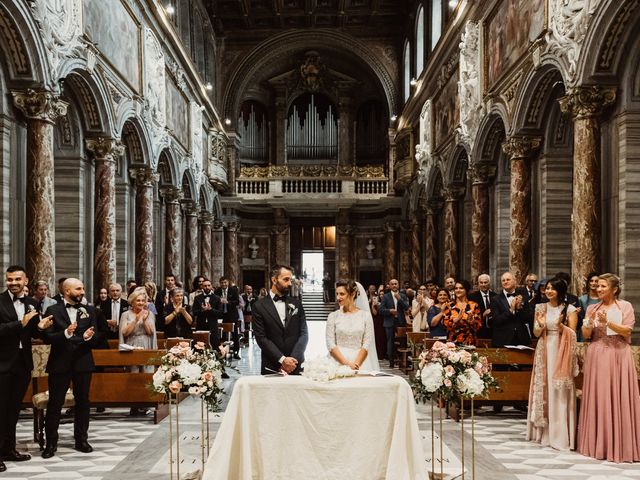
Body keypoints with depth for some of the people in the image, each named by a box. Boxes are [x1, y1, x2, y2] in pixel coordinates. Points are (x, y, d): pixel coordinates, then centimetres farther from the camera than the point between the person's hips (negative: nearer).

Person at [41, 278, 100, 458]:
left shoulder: (89, 310, 7)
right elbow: (47, 337, -9)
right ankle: (51, 442, 12)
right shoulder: (53, 311, -1)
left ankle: (81, 440, 21)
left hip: (83, 362, 3)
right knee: (55, 403, 1)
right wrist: (66, 333, -24)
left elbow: (96, 336, 2)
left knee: (82, 402, 9)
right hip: (59, 363, -2)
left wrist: (89, 337, -20)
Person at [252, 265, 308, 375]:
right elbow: (261, 338, -7)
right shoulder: (259, 306, -1)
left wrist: (293, 360, -10)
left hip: (296, 367, 2)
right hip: (272, 369, -2)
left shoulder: (296, 303, 8)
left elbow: (304, 334, 2)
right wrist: (282, 359, -15)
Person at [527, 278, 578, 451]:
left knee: (559, 392, -4)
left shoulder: (570, 309, -1)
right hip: (544, 352, 3)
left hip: (561, 353, -3)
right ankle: (544, 431, 14)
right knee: (543, 389, 5)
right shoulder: (540, 308, 8)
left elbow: (573, 334, -4)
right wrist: (540, 324, -13)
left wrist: (560, 325, -20)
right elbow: (536, 334, 8)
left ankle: (561, 435, 3)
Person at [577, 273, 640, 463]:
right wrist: (590, 322, -12)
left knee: (619, 399, -1)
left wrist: (607, 322, -17)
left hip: (618, 356, -2)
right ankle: (598, 443, 11)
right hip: (597, 356, 2)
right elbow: (586, 335, 6)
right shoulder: (592, 308, 10)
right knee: (597, 399, 2)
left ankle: (620, 444, 9)